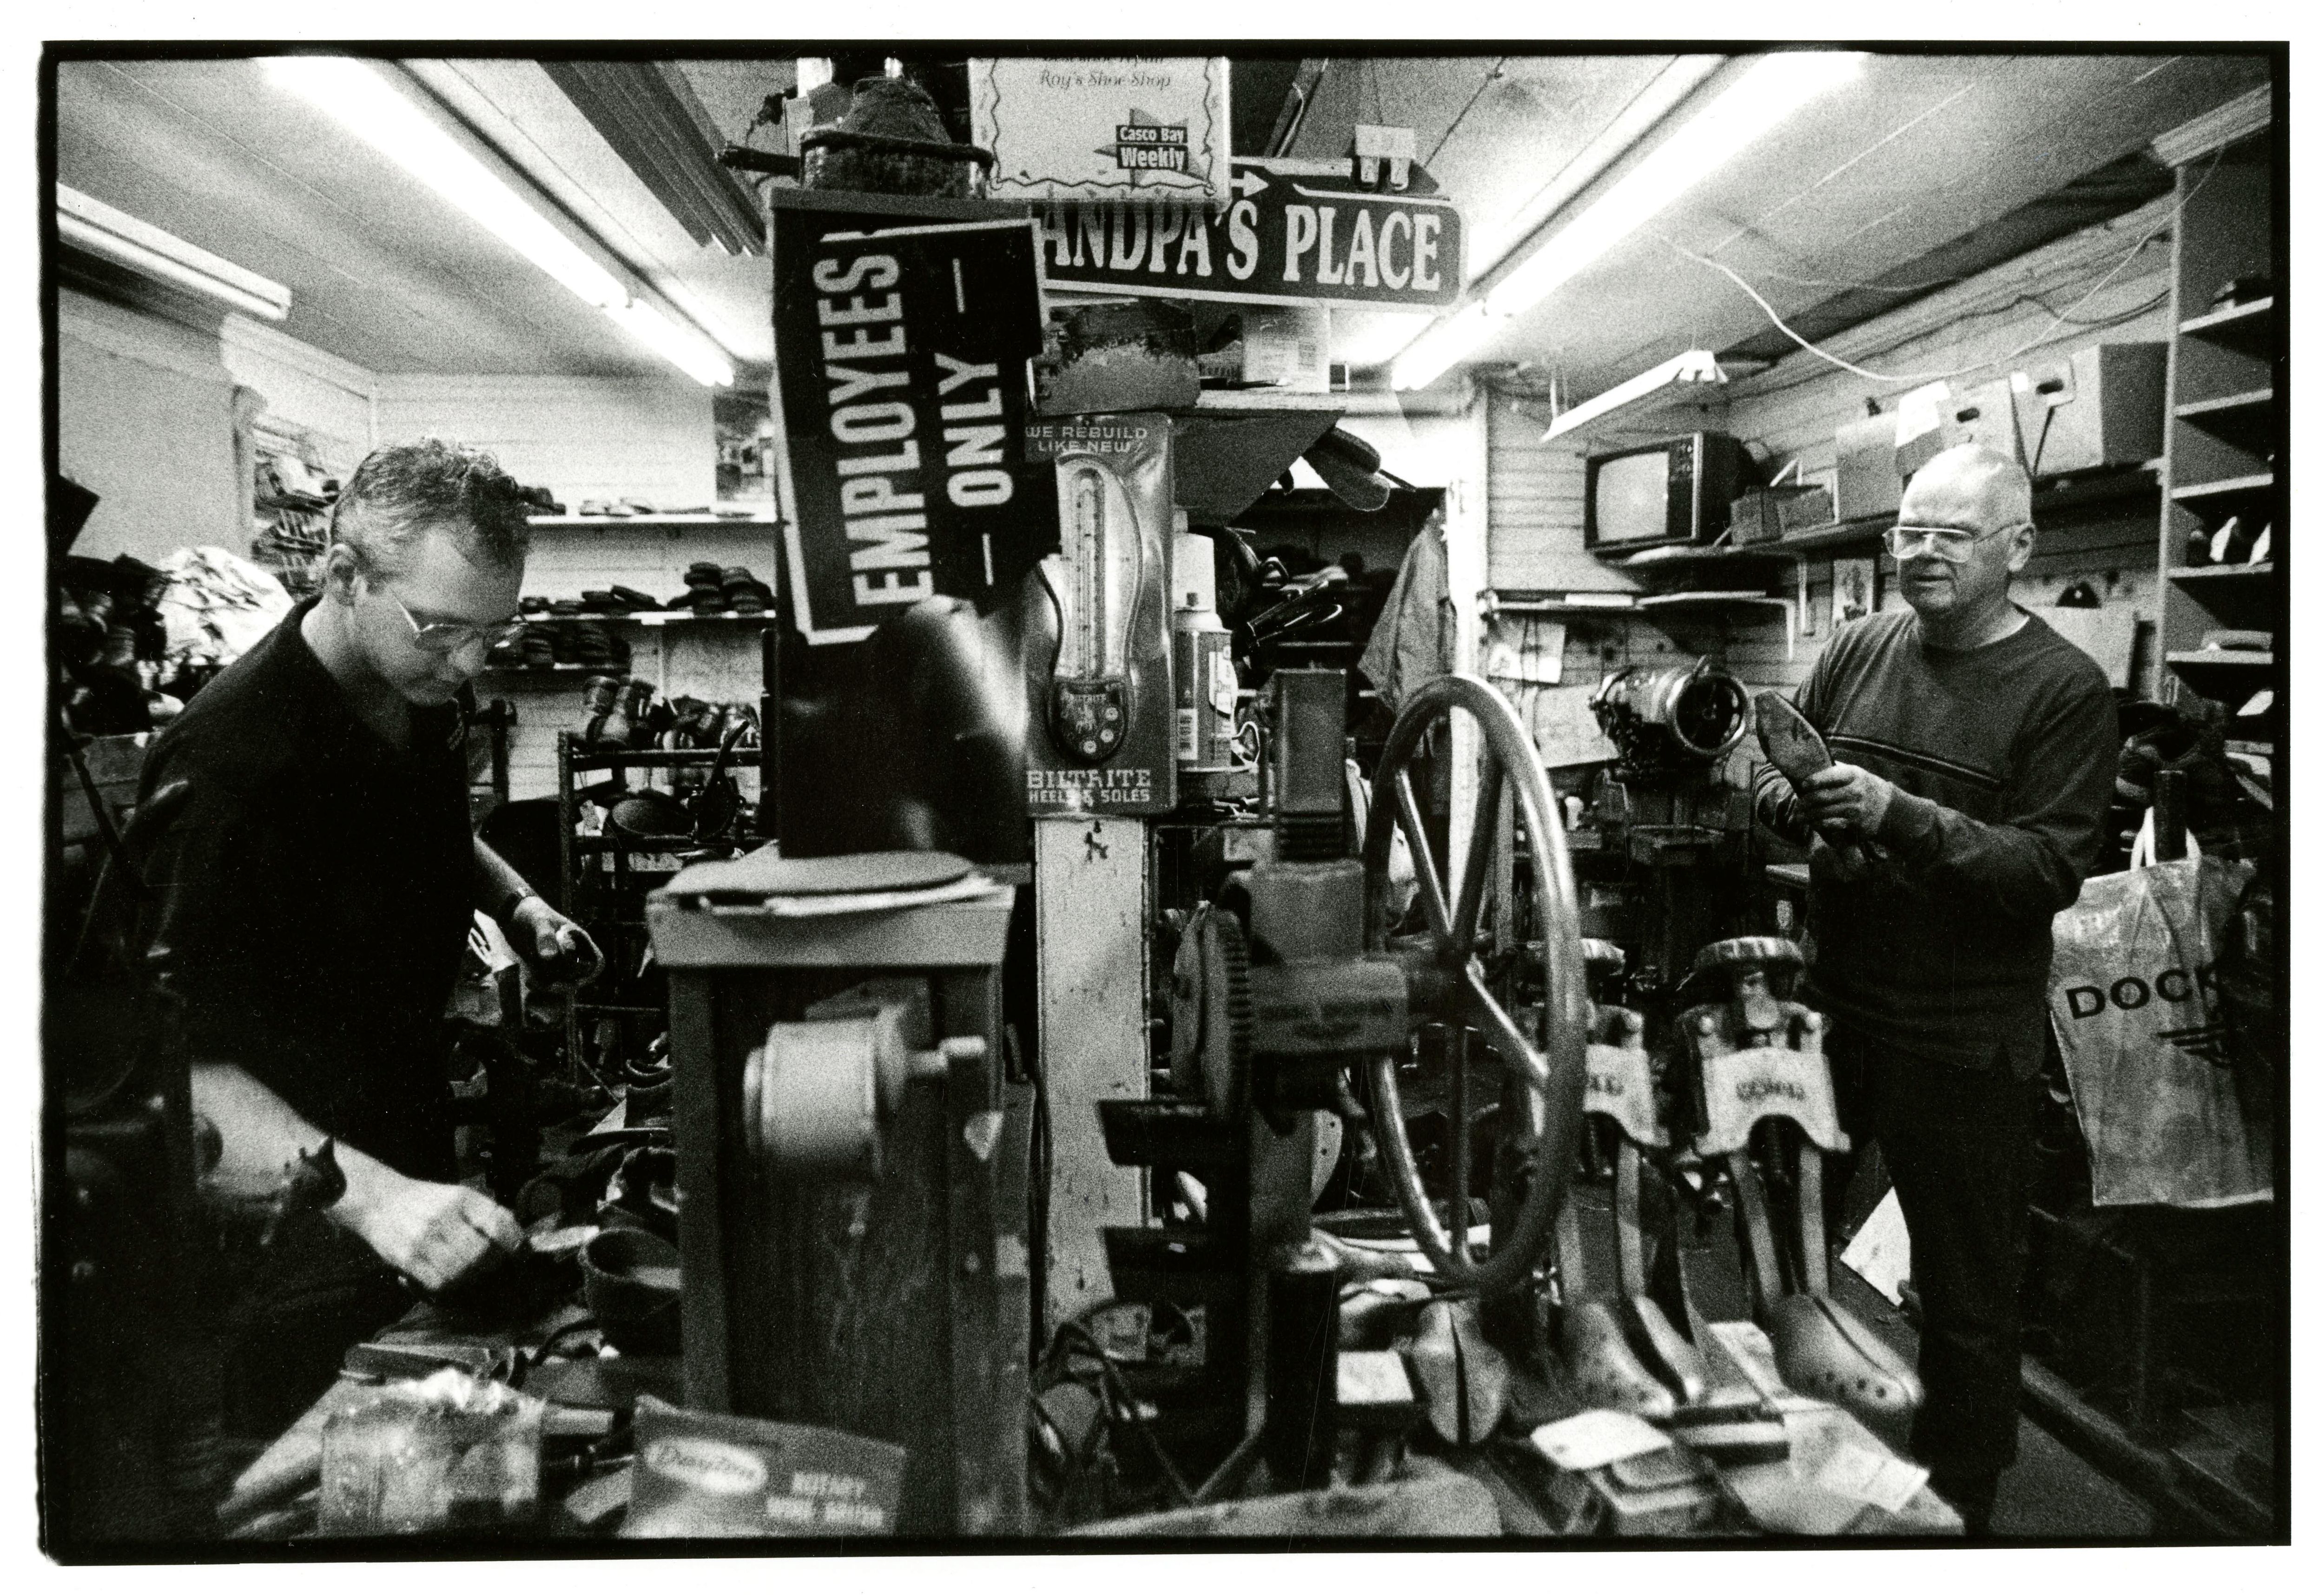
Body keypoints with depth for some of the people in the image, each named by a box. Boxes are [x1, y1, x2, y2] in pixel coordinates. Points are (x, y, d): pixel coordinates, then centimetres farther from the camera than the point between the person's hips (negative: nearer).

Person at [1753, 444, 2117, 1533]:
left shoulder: (2064, 689, -9)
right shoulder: (1862, 647, 4)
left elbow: (2053, 870, -16)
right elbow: (1769, 770, 10)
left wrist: (1901, 816, -26)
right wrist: (1802, 806, -13)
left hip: (1964, 1044, -5)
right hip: (1833, 1007, 5)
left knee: (1968, 1299, 10)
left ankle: (1959, 1501, 30)